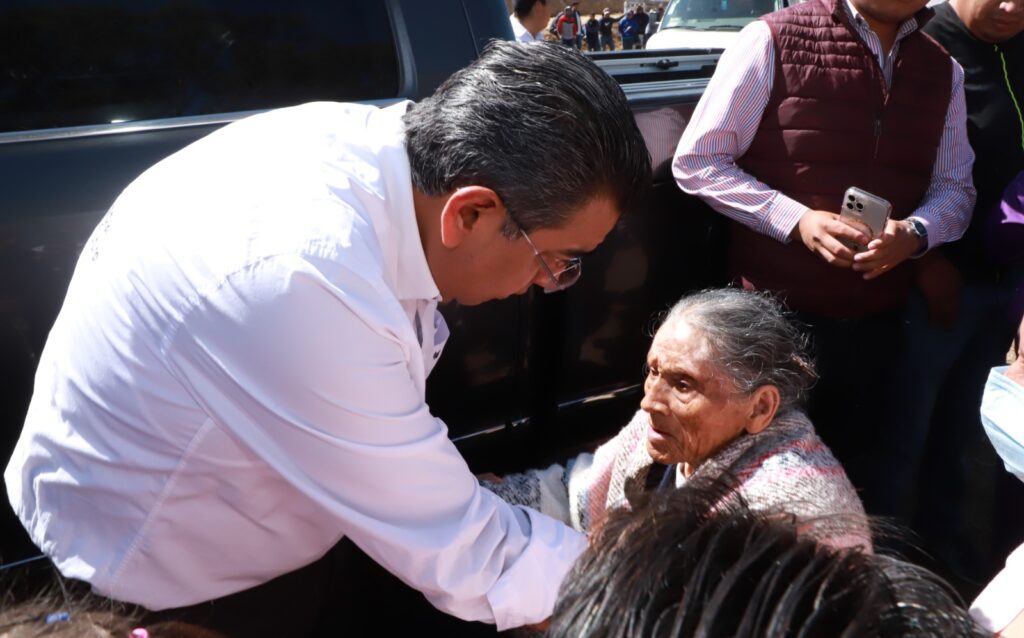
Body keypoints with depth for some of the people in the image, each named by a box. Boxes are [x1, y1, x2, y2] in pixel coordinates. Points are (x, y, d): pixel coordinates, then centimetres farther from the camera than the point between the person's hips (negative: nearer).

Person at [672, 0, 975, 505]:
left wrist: (915, 233, -15)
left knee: (853, 470, 20)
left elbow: (954, 188, 9)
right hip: (775, 312, -5)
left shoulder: (943, 69, 8)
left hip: (878, 319, 5)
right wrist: (796, 221, -21)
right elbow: (695, 162, -10)